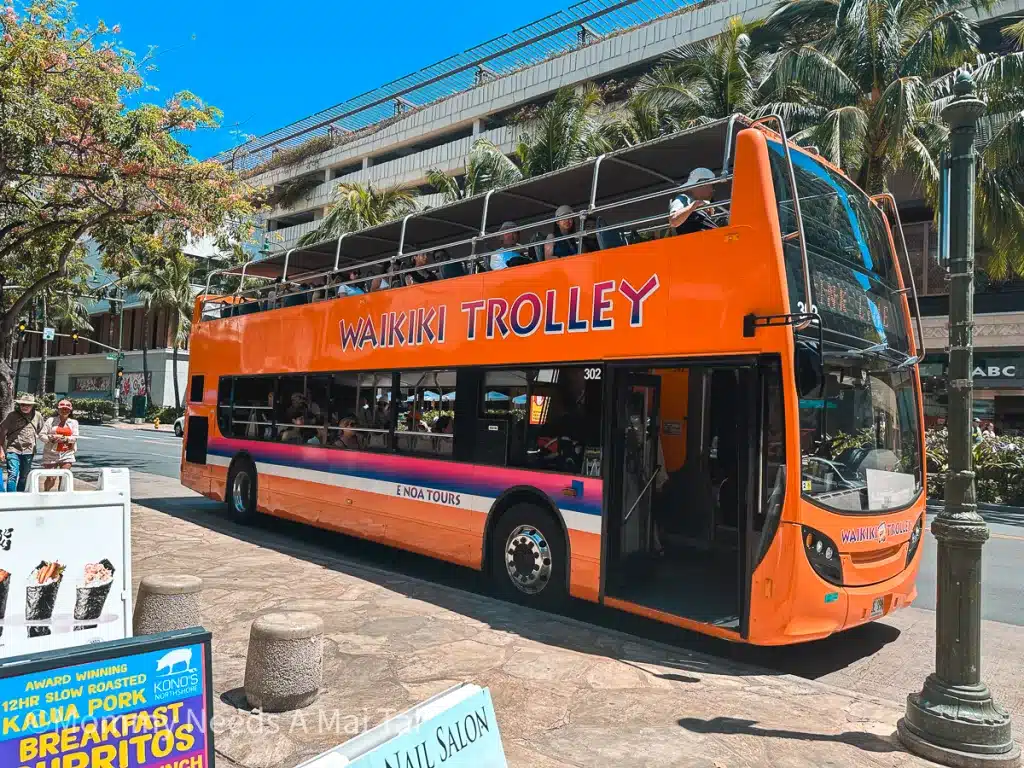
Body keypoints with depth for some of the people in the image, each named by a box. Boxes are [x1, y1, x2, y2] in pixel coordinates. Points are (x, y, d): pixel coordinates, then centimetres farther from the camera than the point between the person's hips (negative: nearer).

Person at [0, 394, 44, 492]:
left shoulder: (37, 416, 3)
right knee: (12, 475, -13)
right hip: (13, 450, -3)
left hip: (28, 451, 3)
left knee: (24, 477, 12)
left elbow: (40, 431, 21)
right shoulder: (12, 415, -6)